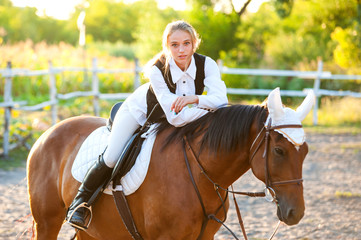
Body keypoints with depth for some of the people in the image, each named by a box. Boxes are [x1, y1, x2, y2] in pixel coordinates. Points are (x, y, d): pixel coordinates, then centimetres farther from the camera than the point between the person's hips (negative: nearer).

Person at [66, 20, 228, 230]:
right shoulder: (157, 70, -38)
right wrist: (211, 108, -44)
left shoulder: (206, 64, -29)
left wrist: (195, 99, -55)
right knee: (111, 158, -10)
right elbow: (175, 118, -41)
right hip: (139, 110, -4)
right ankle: (80, 201, 11)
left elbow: (221, 98, -41)